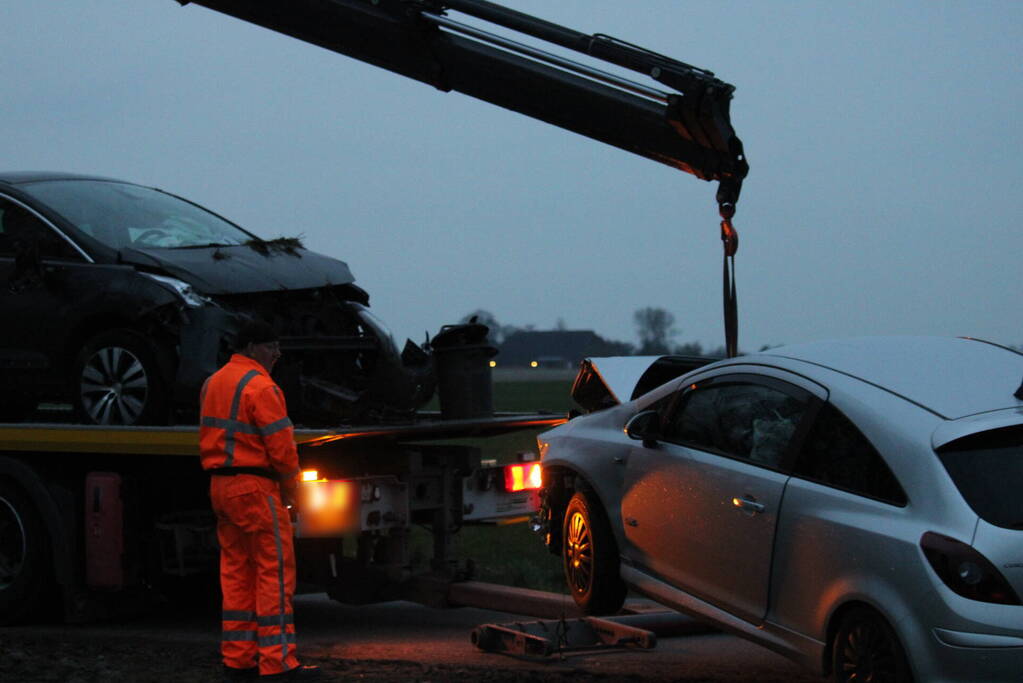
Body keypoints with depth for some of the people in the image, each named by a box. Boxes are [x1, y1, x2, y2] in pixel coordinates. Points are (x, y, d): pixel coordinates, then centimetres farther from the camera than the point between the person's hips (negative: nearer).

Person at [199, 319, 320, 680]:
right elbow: (280, 443, -17)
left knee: (236, 573, 11)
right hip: (255, 487, -9)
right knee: (274, 572, -5)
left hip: (220, 485, 9)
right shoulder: (260, 386, -14)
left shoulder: (213, 383, 14)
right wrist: (290, 484, -2)